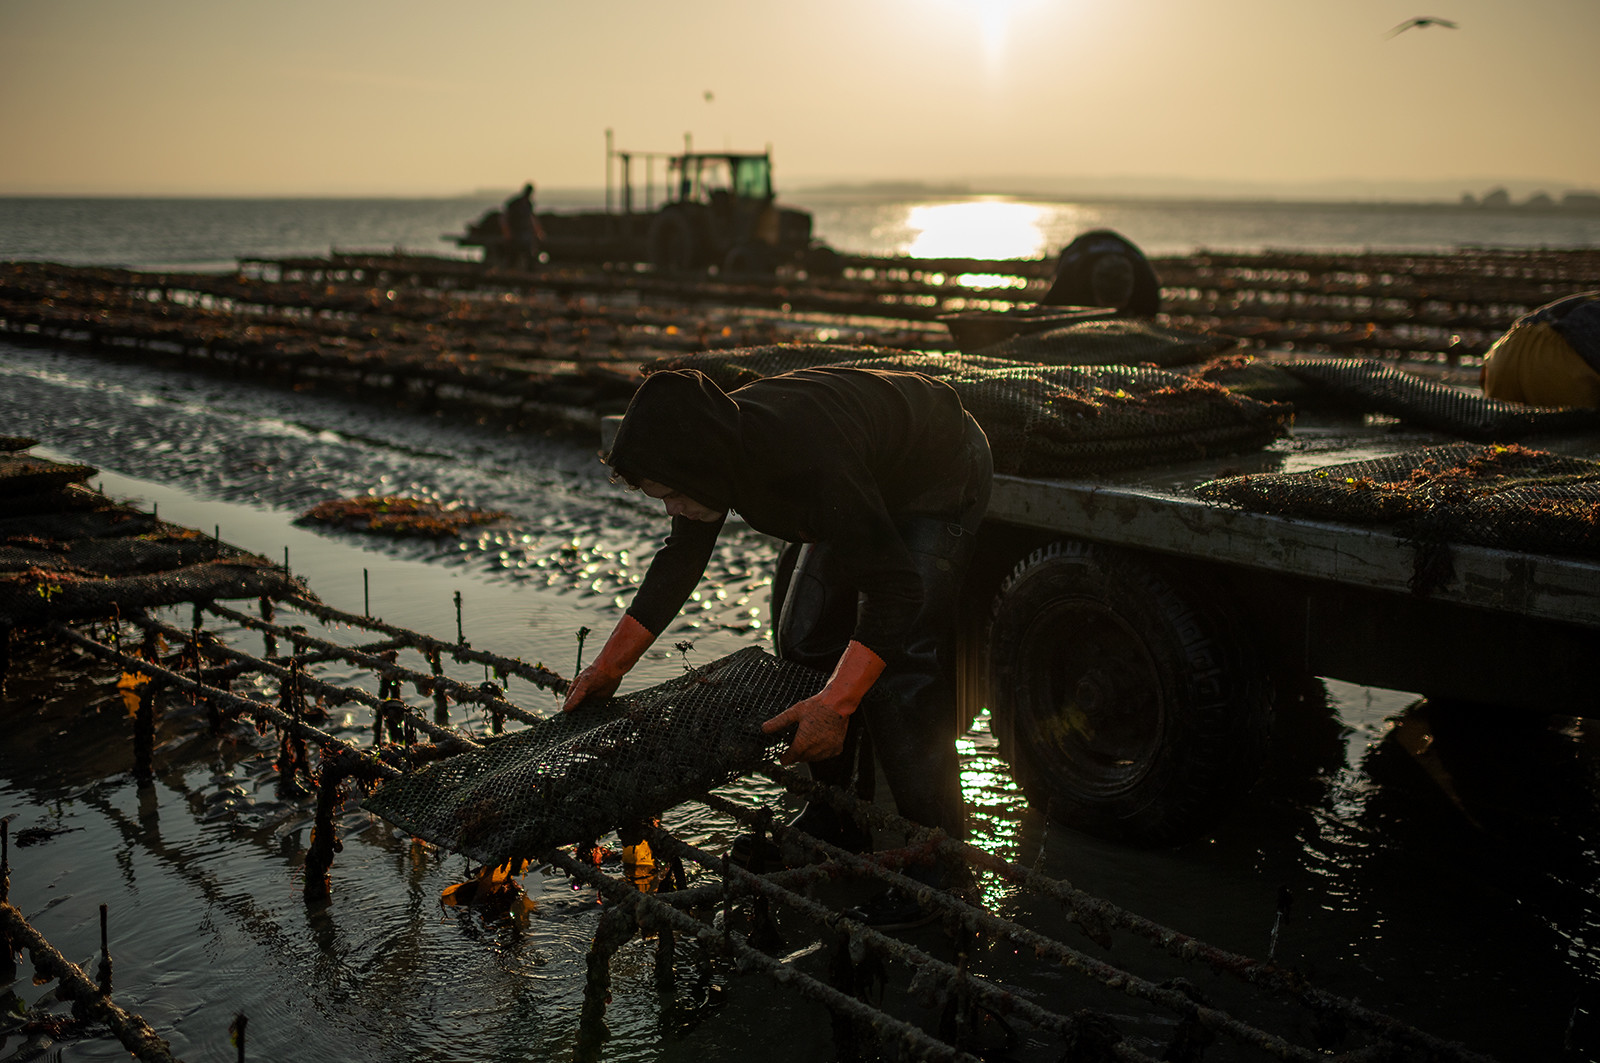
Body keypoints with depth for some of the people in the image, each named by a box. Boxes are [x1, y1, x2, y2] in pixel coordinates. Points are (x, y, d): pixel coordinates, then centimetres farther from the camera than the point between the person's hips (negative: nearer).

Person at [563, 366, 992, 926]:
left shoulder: (811, 462, -43)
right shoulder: (716, 444, -18)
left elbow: (893, 588, -39)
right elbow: (678, 562, -2)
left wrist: (835, 704, -45)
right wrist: (609, 665, -1)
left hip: (939, 479, -8)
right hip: (871, 487, 8)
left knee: (900, 664, -18)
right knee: (805, 640, 5)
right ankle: (835, 816, 19)